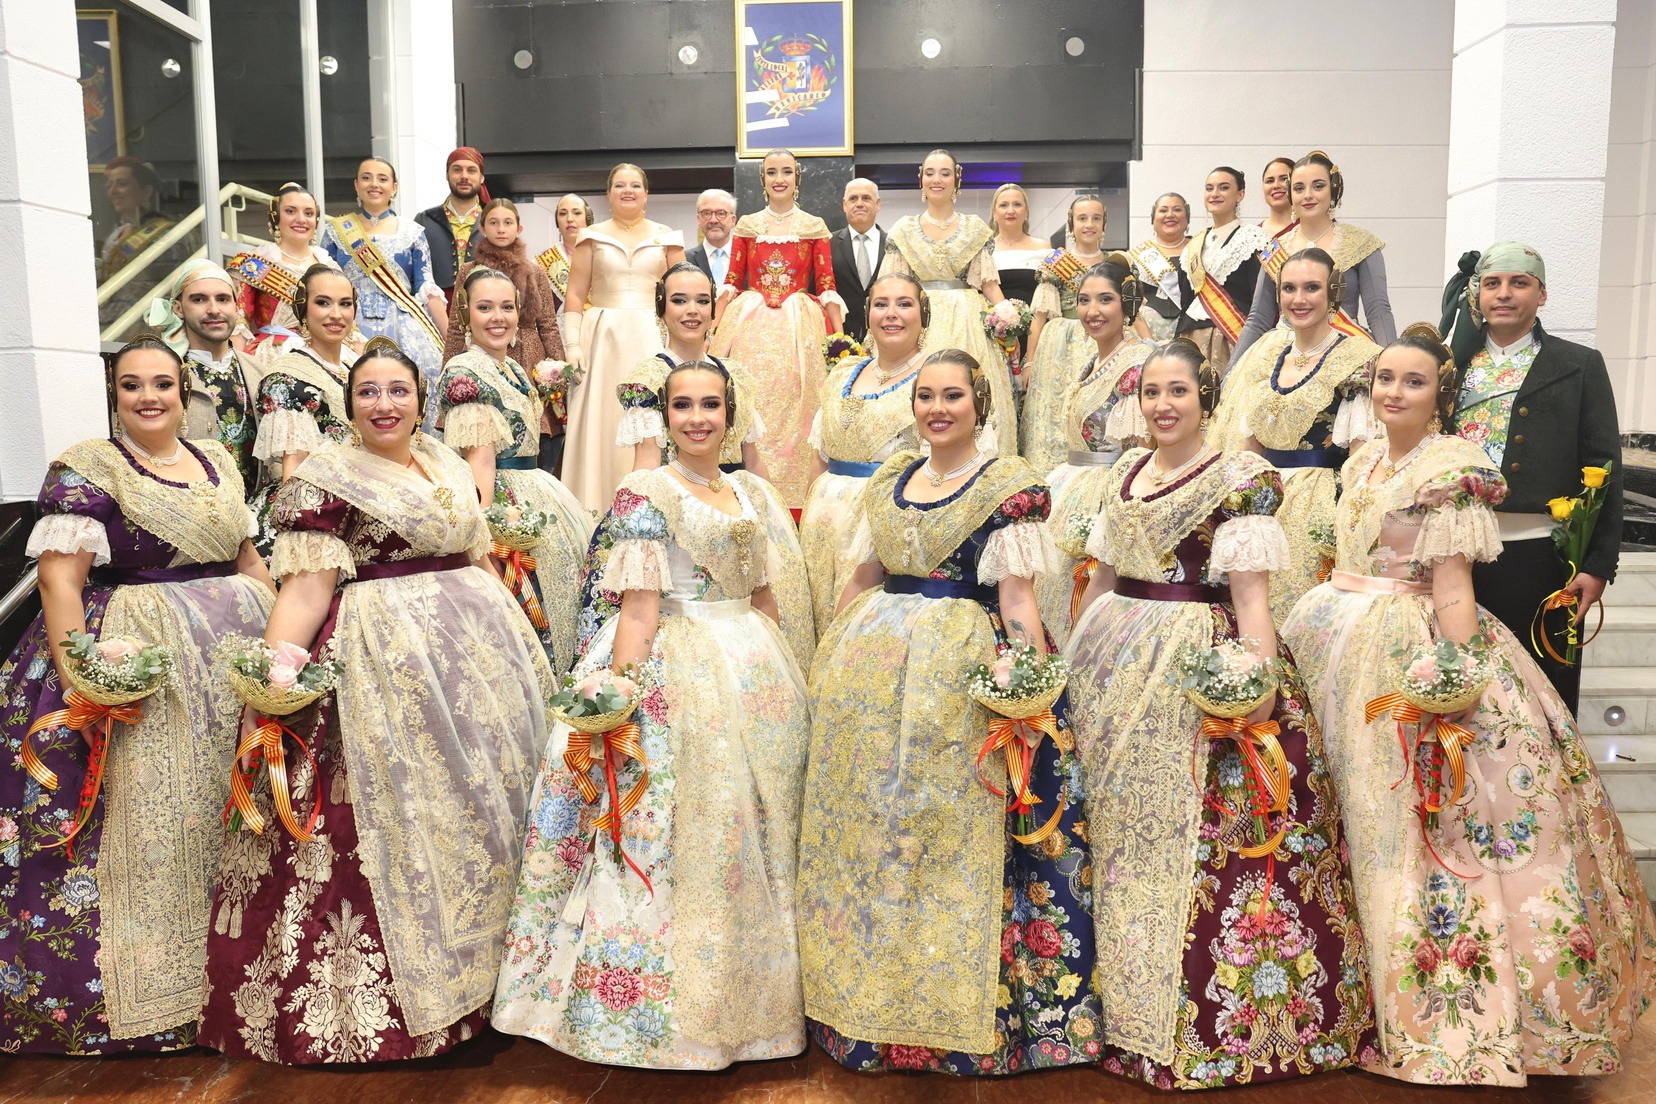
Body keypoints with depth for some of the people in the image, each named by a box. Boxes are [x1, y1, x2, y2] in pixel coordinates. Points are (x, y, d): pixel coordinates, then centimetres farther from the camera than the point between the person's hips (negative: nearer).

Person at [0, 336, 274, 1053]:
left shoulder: (219, 462, 12)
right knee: (145, 819, -4)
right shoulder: (86, 470, -5)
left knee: (224, 809, 11)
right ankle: (142, 997, 11)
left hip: (234, 651, 6)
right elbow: (59, 577, -12)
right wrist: (78, 678, -21)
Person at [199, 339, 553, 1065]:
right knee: (392, 817, -5)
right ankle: (393, 999, 9)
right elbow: (307, 587, -11)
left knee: (481, 797, 10)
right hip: (381, 662, -6)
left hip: (480, 649, 6)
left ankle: (480, 963, 25)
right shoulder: (324, 478, -3)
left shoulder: (450, 467, 14)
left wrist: (520, 641, 19)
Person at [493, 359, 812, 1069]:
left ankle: (746, 997, 27)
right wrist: (618, 700, -18)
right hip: (675, 676, -6)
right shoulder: (645, 492, -6)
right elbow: (638, 609, -12)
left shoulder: (754, 493, 13)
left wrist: (782, 677, 13)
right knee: (674, 836, -3)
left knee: (752, 836, 12)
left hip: (757, 678, 7)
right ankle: (674, 1013, 12)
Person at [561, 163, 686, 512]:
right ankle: (598, 508, 1)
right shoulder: (592, 237, 9)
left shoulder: (666, 237, 10)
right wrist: (573, 344, -6)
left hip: (651, 337, 0)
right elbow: (576, 295, 5)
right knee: (601, 422, -3)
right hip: (602, 338, 0)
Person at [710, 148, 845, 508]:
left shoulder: (814, 227, 7)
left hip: (799, 327, -1)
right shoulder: (747, 226, 10)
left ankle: (792, 503, 5)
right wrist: (712, 330, -3)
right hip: (750, 325, 1)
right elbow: (731, 283, 7)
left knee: (793, 409, -3)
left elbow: (826, 286, 2)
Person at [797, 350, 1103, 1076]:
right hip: (872, 668, 6)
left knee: (953, 835, 0)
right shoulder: (889, 481, 14)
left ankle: (955, 1014, 16)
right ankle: (868, 997, 26)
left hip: (963, 674, -6)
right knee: (861, 830, 9)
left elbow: (1016, 595, -8)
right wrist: (828, 653, 18)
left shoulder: (1010, 486, -3)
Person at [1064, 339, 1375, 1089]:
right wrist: (1070, 653, 17)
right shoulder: (1124, 473, 13)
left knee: (1190, 837, -4)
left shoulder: (1239, 479, -5)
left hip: (1199, 664, -6)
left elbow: (1249, 591, -12)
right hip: (1117, 661, 6)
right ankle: (1127, 1003, 25)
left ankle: (1209, 1023, 12)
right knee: (1117, 823, 9)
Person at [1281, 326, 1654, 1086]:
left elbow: (1452, 583, -16)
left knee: (1422, 820, -3)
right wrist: (1315, 625, 15)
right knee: (1373, 816, 12)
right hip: (1350, 651, 7)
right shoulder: (1362, 462, 13)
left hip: (1413, 653, -7)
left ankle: (1464, 1016, 11)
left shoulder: (1452, 469, -10)